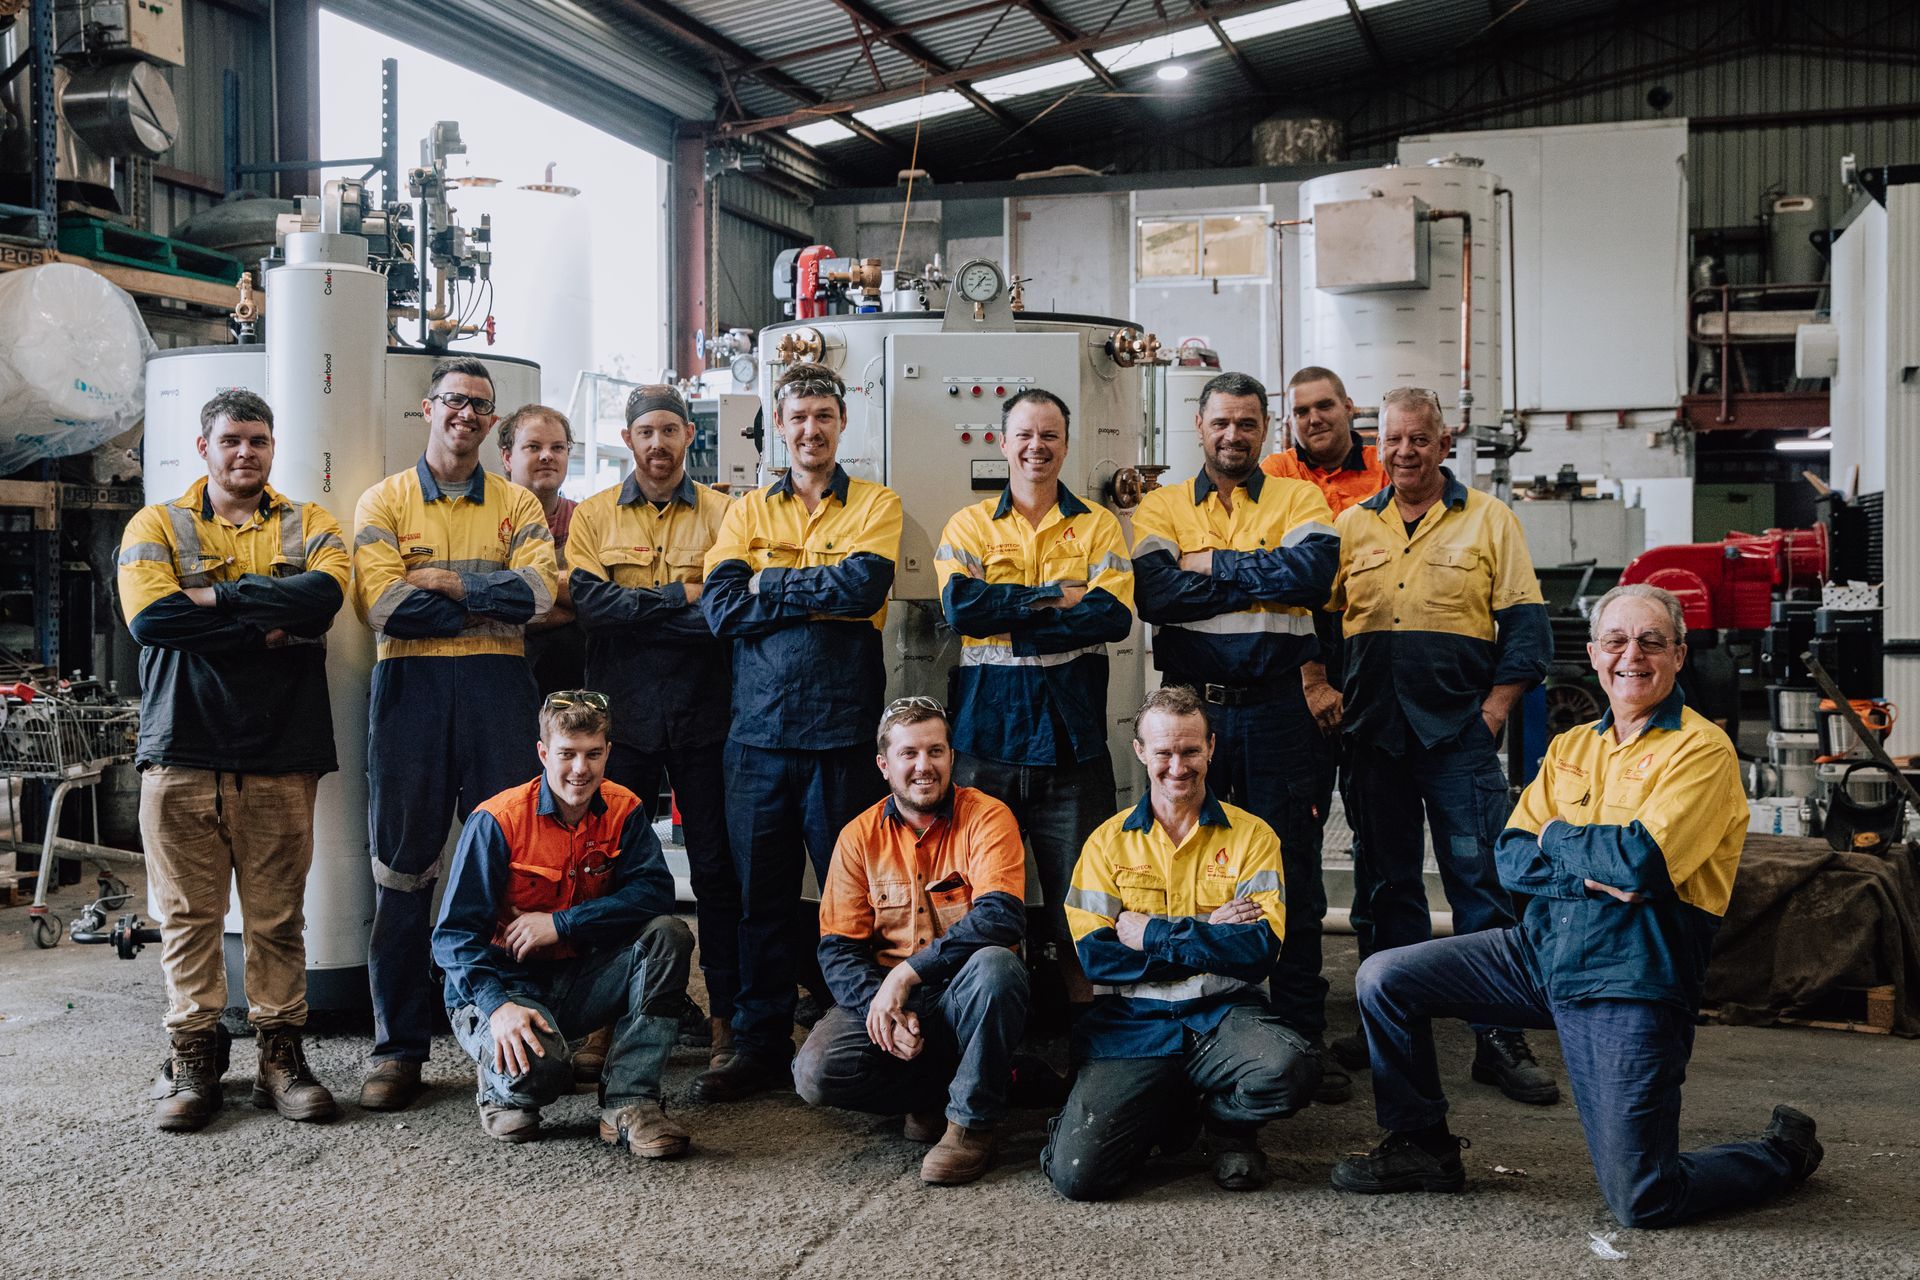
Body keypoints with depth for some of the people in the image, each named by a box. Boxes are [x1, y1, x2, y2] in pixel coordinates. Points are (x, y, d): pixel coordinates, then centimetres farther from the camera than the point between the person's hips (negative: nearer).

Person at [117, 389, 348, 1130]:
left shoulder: (308, 525, 13)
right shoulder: (157, 527, 10)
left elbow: (323, 595, -9)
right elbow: (149, 617, -9)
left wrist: (217, 598, -9)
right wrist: (268, 625, -10)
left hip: (281, 750, 1)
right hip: (183, 748, 0)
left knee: (278, 914, 3)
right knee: (188, 912, 2)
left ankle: (280, 1053, 11)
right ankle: (192, 1057, 12)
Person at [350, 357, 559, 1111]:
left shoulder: (516, 505, 13)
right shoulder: (383, 502, 8)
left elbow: (537, 592, -5)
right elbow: (381, 604, -8)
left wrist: (444, 580, -8)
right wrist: (493, 600, -5)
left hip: (497, 687, 1)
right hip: (410, 684, -1)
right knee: (403, 866, 2)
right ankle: (398, 1047, 10)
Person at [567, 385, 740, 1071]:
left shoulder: (721, 513, 5)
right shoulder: (593, 515, 8)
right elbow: (587, 599, -9)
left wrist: (635, 608, -14)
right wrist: (682, 596, -13)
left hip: (702, 712, -1)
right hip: (623, 713, 1)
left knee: (715, 866, 3)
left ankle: (725, 1014, 12)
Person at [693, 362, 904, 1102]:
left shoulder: (876, 505, 8)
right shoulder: (748, 510, 13)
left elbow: (865, 584, -12)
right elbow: (720, 607, -2)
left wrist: (771, 585, -5)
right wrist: (820, 594, -7)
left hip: (842, 725, -2)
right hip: (760, 727, 2)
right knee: (760, 893, 7)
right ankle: (760, 1047, 17)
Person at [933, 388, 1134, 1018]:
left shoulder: (1098, 527, 9)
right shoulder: (968, 525, 9)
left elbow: (1114, 614, -8)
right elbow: (959, 606, -10)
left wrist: (1008, 622, -11)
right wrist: (1057, 597, -11)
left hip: (1072, 735, 0)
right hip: (986, 733, 0)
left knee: (1077, 889, 3)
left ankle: (1081, 1008, 16)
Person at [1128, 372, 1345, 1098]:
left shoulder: (1299, 500, 8)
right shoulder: (1161, 507, 9)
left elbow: (1313, 573, -13)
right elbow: (1156, 594, -10)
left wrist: (1212, 564, -10)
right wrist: (1263, 578, -10)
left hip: (1277, 710, -1)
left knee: (1292, 873, 4)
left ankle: (1301, 1036, 14)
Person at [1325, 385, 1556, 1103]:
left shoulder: (1487, 519, 4)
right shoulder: (1351, 525, 11)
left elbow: (1525, 624, 1)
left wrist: (1495, 711, -7)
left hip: (1459, 729, -3)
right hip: (1375, 733, 3)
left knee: (1479, 878, -5)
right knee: (1388, 881, 10)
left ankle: (1499, 1039, 3)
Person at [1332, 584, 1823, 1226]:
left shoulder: (1702, 751, -8)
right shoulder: (1572, 746, 13)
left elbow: (1642, 862, -22)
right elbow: (1512, 860, 5)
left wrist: (1557, 837, -4)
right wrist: (1592, 873, -13)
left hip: (1629, 980, -6)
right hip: (1540, 949, 7)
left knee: (1641, 1202, -9)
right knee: (1384, 980, -2)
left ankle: (1783, 1153, 22)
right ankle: (1423, 1148, 17)